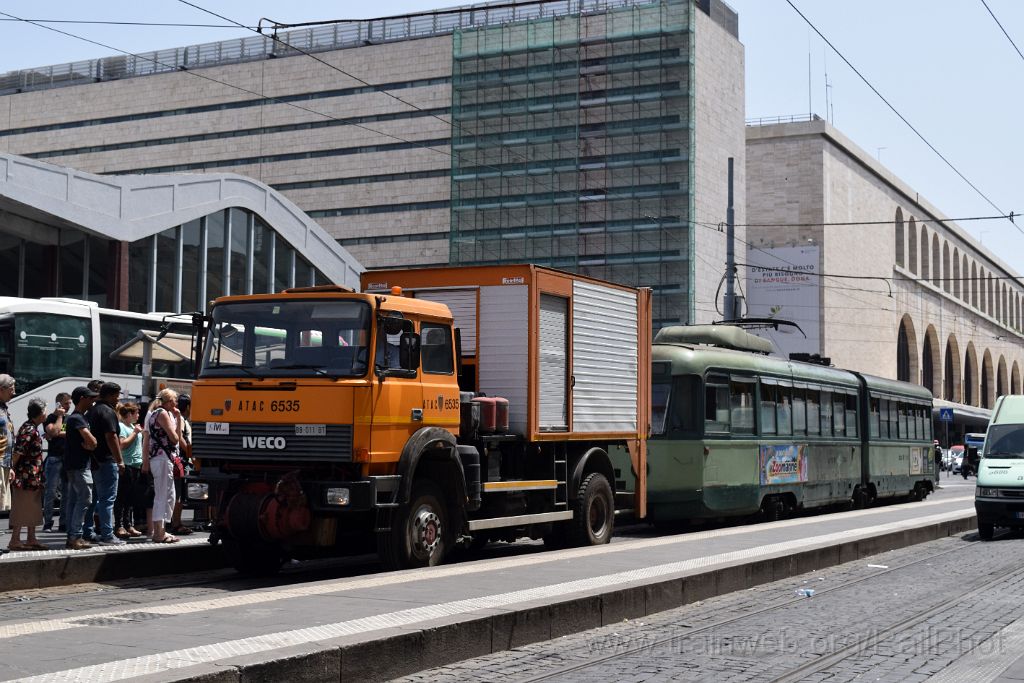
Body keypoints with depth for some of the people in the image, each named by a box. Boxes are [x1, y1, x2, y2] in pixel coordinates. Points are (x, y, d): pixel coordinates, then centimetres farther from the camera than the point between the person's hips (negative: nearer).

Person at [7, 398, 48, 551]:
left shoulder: (32, 428, 13)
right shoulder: (29, 431, -18)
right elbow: (17, 452, -22)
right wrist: (12, 470, -19)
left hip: (33, 477, 10)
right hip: (26, 476, -10)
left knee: (33, 509, 14)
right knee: (22, 509, -4)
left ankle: (31, 539, 19)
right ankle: (15, 541, 0)